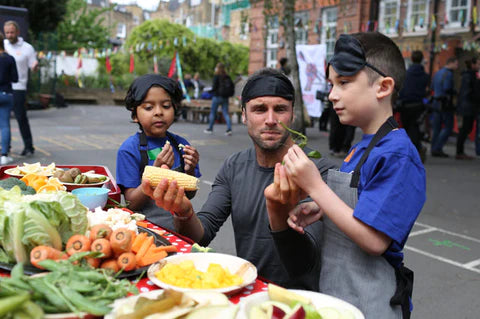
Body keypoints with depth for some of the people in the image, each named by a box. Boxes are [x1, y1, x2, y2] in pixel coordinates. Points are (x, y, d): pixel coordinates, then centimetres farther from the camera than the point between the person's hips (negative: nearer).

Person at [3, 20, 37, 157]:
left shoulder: (27, 48, 0)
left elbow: (33, 67, 0)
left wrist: (35, 65, -22)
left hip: (18, 87, -4)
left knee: (21, 117, -6)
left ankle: (28, 146, 3)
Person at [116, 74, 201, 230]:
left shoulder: (181, 144, 3)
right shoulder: (129, 149, -7)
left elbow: (190, 195, 8)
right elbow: (132, 203, -10)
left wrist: (190, 171, -10)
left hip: (178, 226, 3)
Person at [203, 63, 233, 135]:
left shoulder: (216, 76, -9)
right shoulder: (227, 77, 6)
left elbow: (214, 86, -13)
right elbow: (232, 86, 6)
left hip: (217, 96, -5)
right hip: (225, 97, 5)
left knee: (212, 112, 8)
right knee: (226, 113, 6)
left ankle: (210, 129, 15)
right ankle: (229, 129, -5)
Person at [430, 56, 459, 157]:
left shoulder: (437, 73, 15)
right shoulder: (448, 74, -12)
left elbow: (432, 87, 21)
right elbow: (447, 88, -21)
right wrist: (455, 92, -5)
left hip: (436, 102, 9)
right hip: (446, 103, -9)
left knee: (436, 127, 9)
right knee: (448, 127, -3)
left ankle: (434, 149, 10)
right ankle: (437, 149, -8)